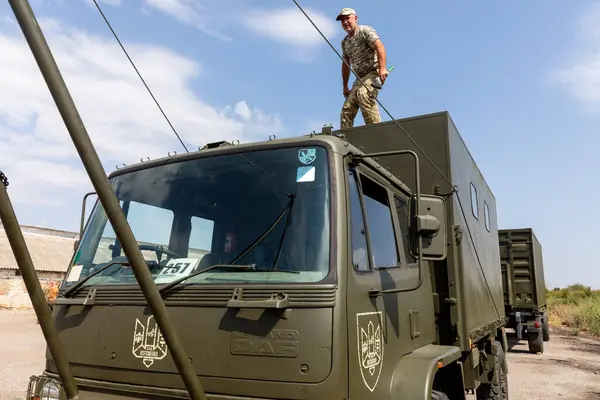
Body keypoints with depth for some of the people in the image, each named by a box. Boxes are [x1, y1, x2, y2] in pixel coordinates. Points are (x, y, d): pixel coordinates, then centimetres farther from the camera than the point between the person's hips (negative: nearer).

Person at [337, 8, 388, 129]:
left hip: (374, 72, -8)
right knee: (347, 109, -2)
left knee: (363, 94, -36)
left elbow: (380, 47, -16)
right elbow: (345, 65, 27)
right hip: (360, 79, 8)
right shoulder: (345, 42, 20)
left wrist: (382, 69, -30)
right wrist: (345, 86, 24)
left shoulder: (365, 31, -2)